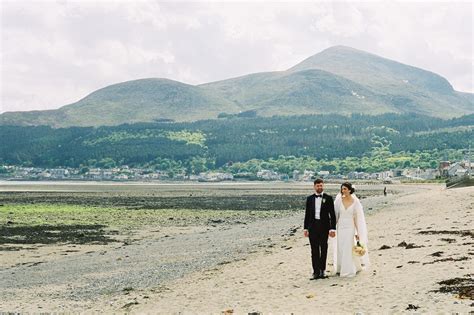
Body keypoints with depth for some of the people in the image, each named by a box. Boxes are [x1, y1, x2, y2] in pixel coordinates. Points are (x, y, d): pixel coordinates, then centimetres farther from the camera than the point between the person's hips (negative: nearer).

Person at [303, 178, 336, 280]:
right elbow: (307, 214, 9)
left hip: (324, 227, -1)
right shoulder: (310, 199, 8)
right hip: (313, 227, 1)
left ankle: (322, 270, 17)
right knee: (314, 250, 1)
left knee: (323, 249, 7)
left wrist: (332, 228, -8)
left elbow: (332, 214, -1)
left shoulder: (328, 198, 1)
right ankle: (316, 272, 3)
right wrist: (305, 228, 5)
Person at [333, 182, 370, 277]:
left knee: (348, 249, -4)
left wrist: (358, 232, -4)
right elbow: (336, 214, 4)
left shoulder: (355, 202, -5)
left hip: (350, 228, -2)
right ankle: (341, 268, 24)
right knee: (340, 249, 7)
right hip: (340, 227, 3)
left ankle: (348, 270, 6)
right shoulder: (339, 200, -1)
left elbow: (359, 218, -2)